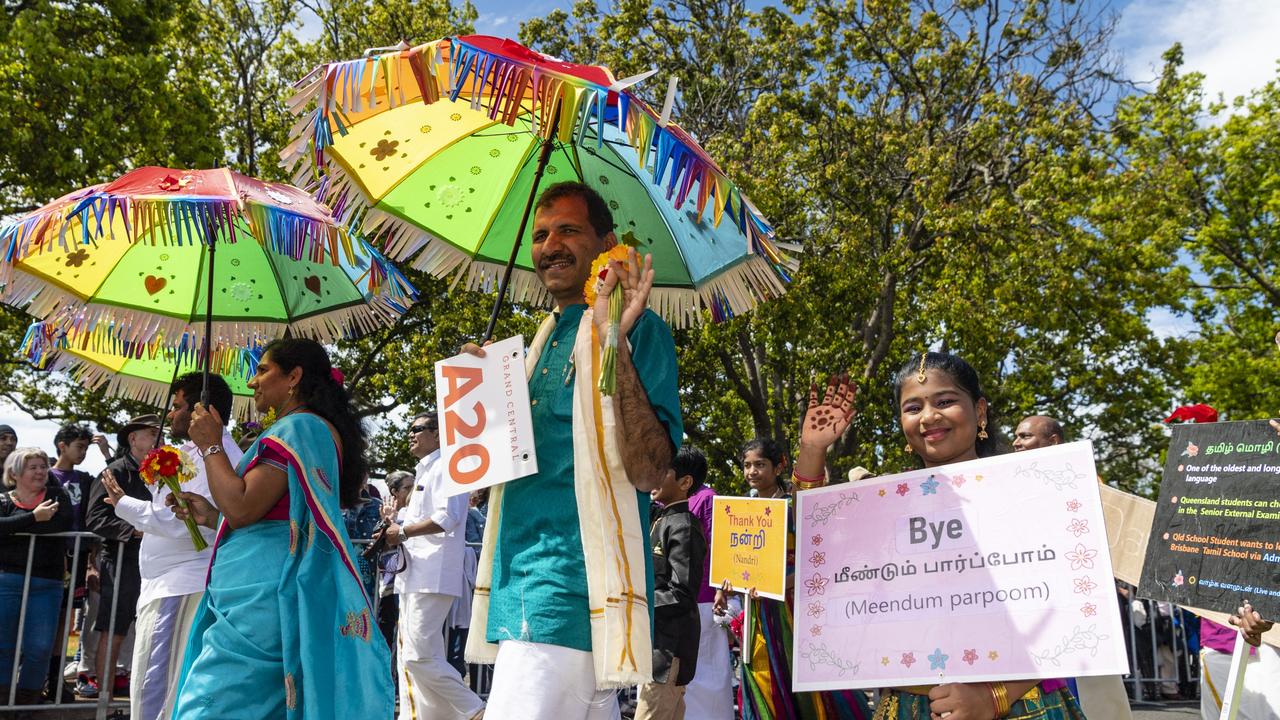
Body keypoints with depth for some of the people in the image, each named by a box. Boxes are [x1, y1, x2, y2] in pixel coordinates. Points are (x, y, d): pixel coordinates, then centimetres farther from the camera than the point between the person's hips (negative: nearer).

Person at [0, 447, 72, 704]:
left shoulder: (56, 495, 9)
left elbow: (64, 523, -12)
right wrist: (34, 518, -18)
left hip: (47, 585, 1)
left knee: (40, 648, 0)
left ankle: (27, 702, 15)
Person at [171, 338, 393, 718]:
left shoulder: (299, 426, -11)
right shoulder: (312, 430, 22)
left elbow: (241, 508, -18)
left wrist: (211, 446, -6)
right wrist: (211, 516, 21)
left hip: (262, 599, -10)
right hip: (269, 598, 10)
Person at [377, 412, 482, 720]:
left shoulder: (444, 467, -6)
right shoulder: (423, 473, 24)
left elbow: (448, 517, -19)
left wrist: (403, 531, -13)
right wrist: (396, 525, 10)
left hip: (432, 576, -10)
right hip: (415, 575, 10)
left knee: (419, 656, -14)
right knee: (410, 656, 8)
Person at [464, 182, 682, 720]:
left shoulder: (636, 328, -7)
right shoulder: (547, 336, 18)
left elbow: (646, 470, -18)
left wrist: (615, 343, -25)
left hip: (574, 590, -8)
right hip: (522, 584, 8)